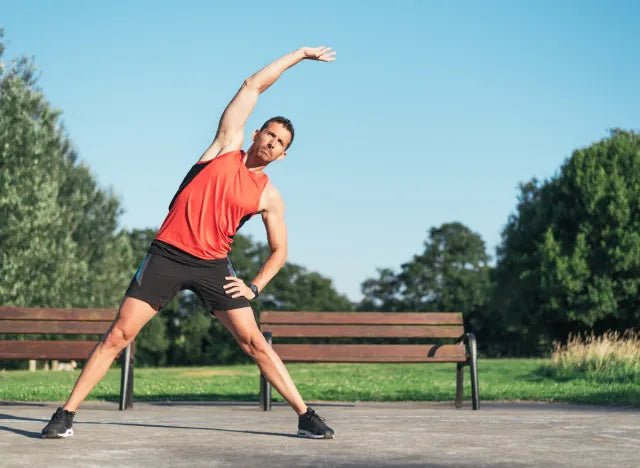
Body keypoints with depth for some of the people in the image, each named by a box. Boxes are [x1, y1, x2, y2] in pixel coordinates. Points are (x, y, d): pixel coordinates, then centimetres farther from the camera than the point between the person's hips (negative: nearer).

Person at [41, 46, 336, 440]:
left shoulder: (269, 196, 8)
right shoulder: (228, 145, 6)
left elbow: (280, 250, 15)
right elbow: (253, 86, 8)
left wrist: (255, 286, -1)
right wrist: (299, 55, 14)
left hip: (213, 266, 1)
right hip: (168, 253, -1)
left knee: (254, 341, -3)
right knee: (118, 335, -4)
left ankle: (306, 416, 3)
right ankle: (66, 414, 2)